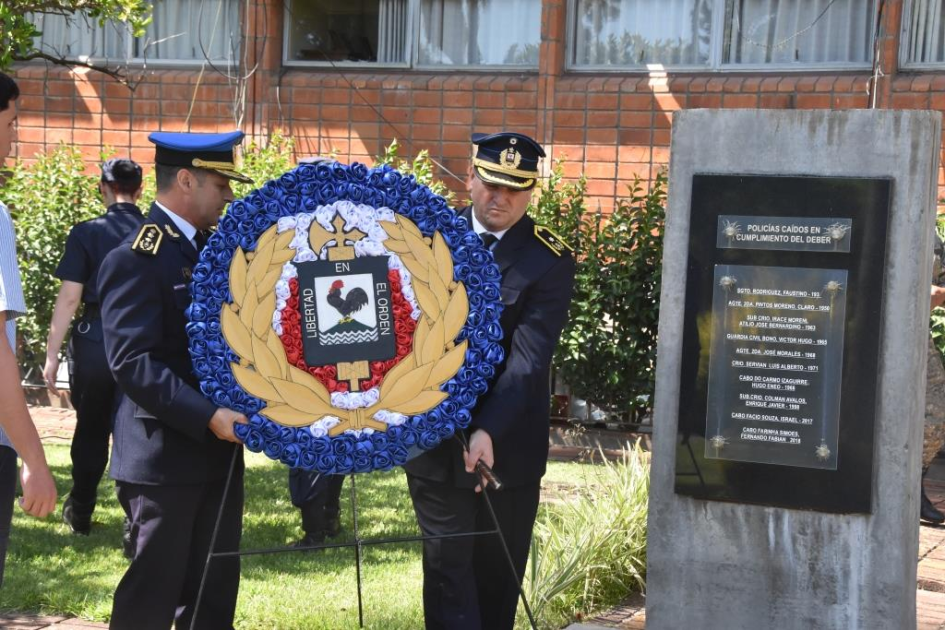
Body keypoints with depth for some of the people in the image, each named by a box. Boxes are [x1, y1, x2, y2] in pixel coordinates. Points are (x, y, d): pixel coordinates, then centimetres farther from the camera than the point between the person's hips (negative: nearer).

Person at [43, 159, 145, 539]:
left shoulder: (87, 234, -5)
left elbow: (69, 297, -7)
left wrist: (52, 355, -2)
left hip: (94, 342, -1)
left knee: (91, 430, 16)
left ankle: (80, 514, 31)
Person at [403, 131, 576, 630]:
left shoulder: (549, 262, -8)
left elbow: (529, 358, -17)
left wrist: (489, 431, -27)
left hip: (508, 443, -1)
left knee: (500, 570, 11)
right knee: (448, 565, -1)